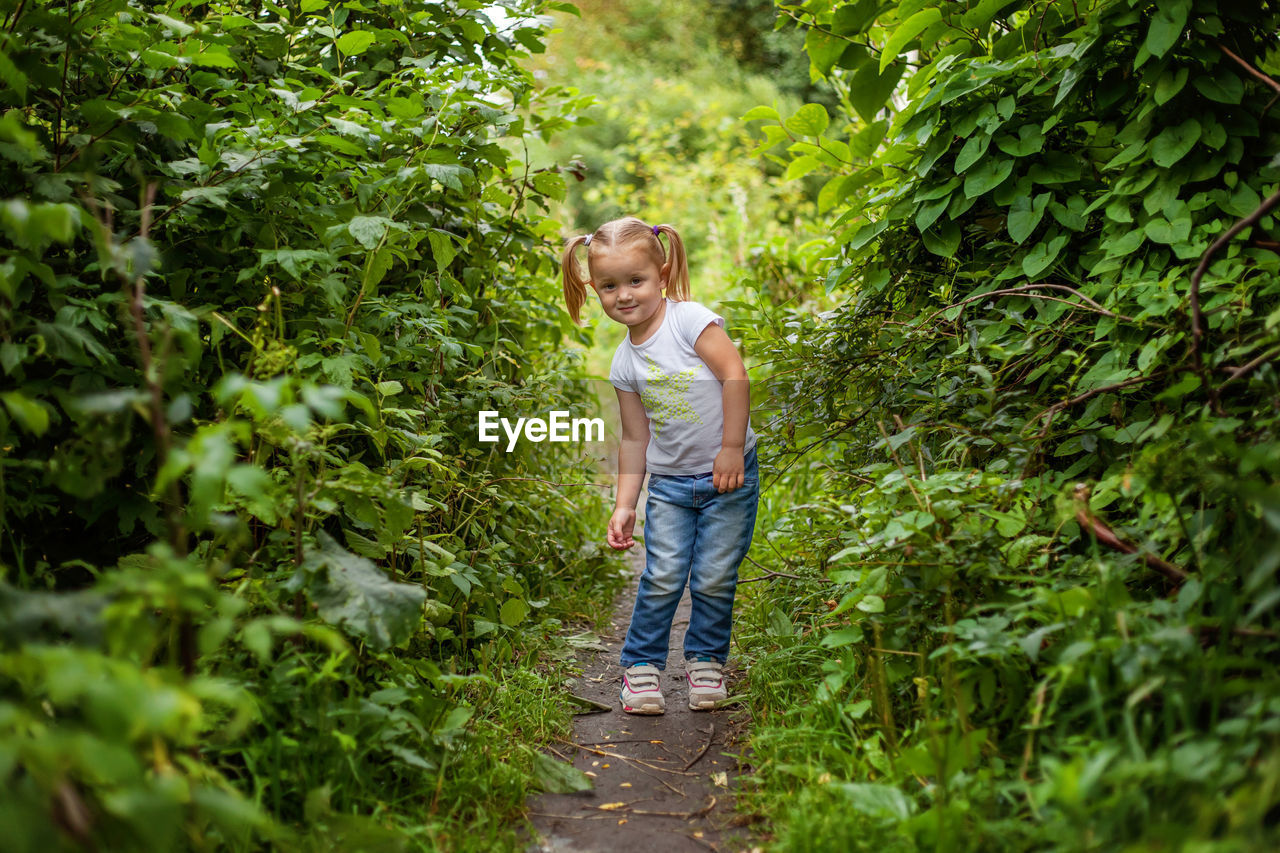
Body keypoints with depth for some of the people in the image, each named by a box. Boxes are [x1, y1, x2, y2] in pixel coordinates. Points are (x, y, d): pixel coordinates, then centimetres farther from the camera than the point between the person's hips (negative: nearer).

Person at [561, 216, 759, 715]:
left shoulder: (689, 319, -11)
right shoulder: (624, 362, 4)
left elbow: (735, 376, -15)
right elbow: (635, 438, 9)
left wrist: (731, 448, -16)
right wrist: (624, 504, 6)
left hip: (728, 474, -3)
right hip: (668, 484, 3)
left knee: (714, 578, -1)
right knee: (663, 577, -6)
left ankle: (706, 661, 20)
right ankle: (641, 665, 11)